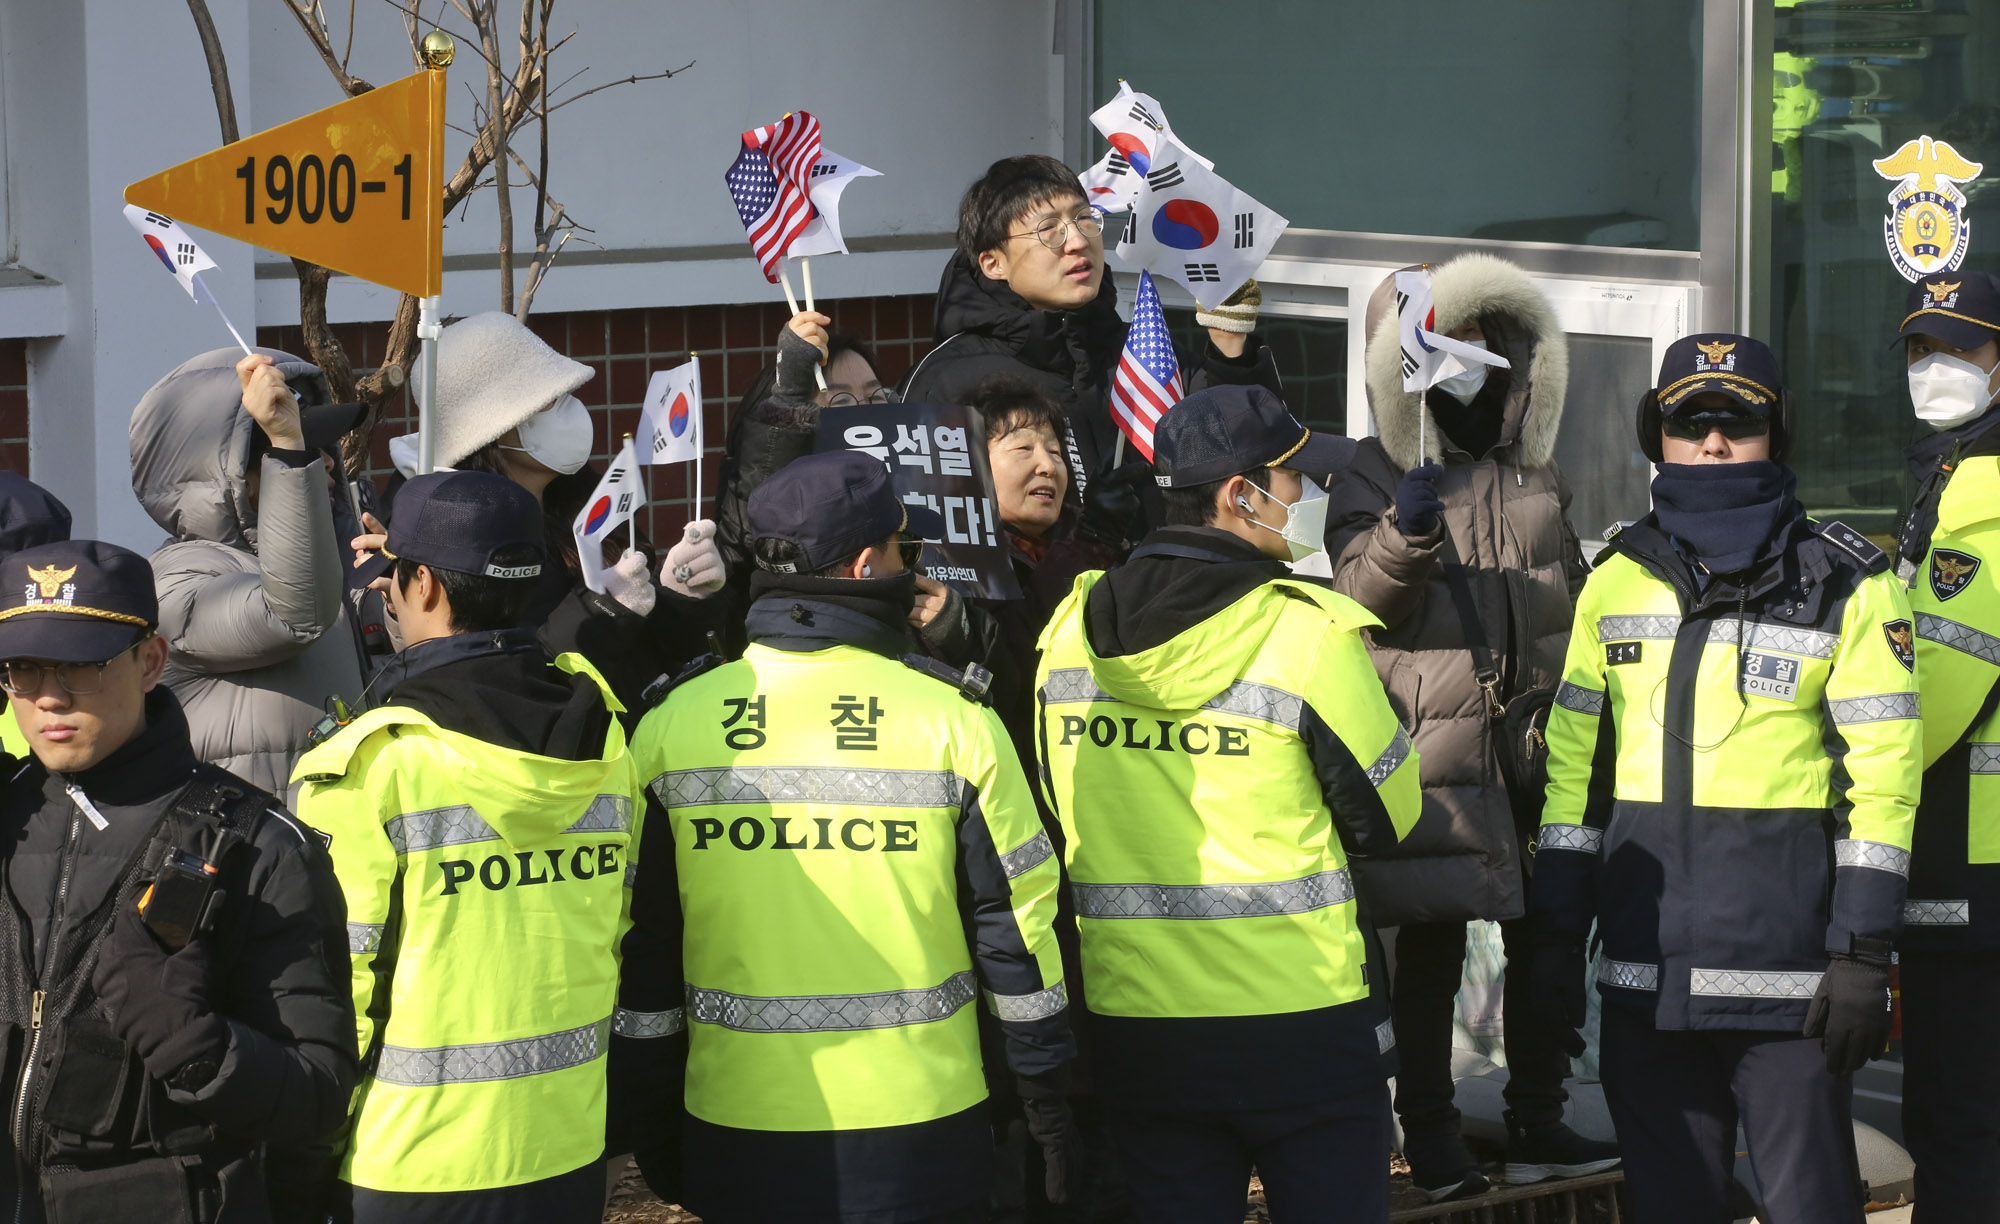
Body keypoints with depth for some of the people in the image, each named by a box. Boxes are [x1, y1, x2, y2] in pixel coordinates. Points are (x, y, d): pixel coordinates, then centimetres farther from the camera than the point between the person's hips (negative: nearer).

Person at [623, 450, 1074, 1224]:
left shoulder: (669, 725, -1)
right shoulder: (953, 721, -6)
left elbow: (638, 939, 3)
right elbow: (1016, 924, -2)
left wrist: (647, 1103, 14)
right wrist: (1049, 1102, 7)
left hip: (738, 1132, 2)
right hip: (917, 1128, -2)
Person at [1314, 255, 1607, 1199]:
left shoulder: (1535, 469, 17)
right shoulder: (1374, 474, 1)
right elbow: (1358, 596, -11)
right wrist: (1403, 535, -29)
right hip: (1433, 747, -5)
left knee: (1544, 937, 7)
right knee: (1430, 947, -2)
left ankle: (1538, 1125, 17)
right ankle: (1431, 1137, 5)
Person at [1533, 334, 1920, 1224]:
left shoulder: (1846, 586, 0)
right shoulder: (1617, 581, 11)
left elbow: (1882, 775, -4)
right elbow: (1575, 760, 13)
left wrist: (1864, 951, -10)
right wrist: (1556, 935, 9)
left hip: (1789, 972, -4)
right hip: (1646, 967, 4)